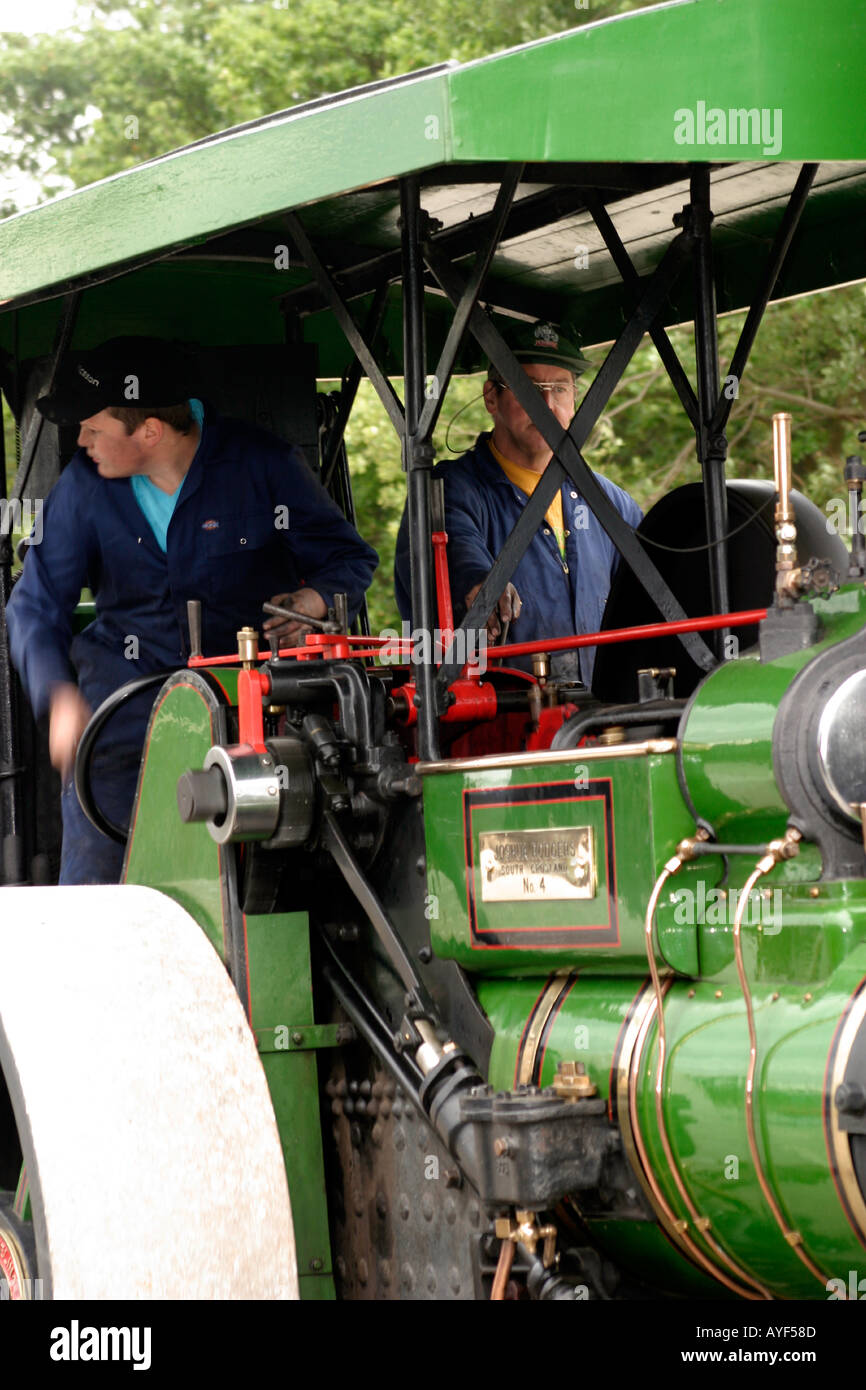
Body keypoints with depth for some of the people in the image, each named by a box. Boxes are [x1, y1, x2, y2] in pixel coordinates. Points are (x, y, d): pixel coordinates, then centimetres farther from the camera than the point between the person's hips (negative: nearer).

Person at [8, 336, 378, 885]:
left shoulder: (263, 464, -6)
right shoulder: (86, 484, 0)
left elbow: (351, 558, 3)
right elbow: (37, 604, 1)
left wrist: (314, 601, -20)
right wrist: (59, 695, -18)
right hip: (124, 679, 2)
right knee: (94, 870, -9)